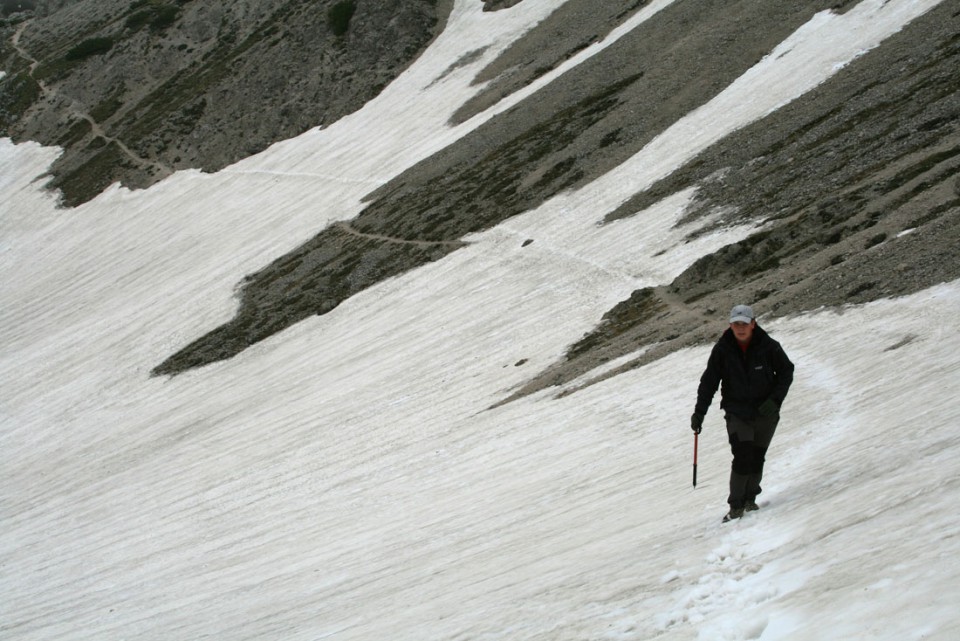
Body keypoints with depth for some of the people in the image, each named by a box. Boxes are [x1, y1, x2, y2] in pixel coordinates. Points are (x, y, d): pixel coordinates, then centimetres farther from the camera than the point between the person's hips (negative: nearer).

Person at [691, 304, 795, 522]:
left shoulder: (768, 346, -9)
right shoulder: (722, 350, -8)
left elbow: (786, 372, 2)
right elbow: (709, 382, -2)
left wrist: (775, 400, -11)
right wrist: (699, 412, -5)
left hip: (766, 413, 1)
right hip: (737, 412, -1)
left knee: (757, 457, 8)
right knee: (743, 456, -15)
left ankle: (750, 499, 27)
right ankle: (736, 506, -7)